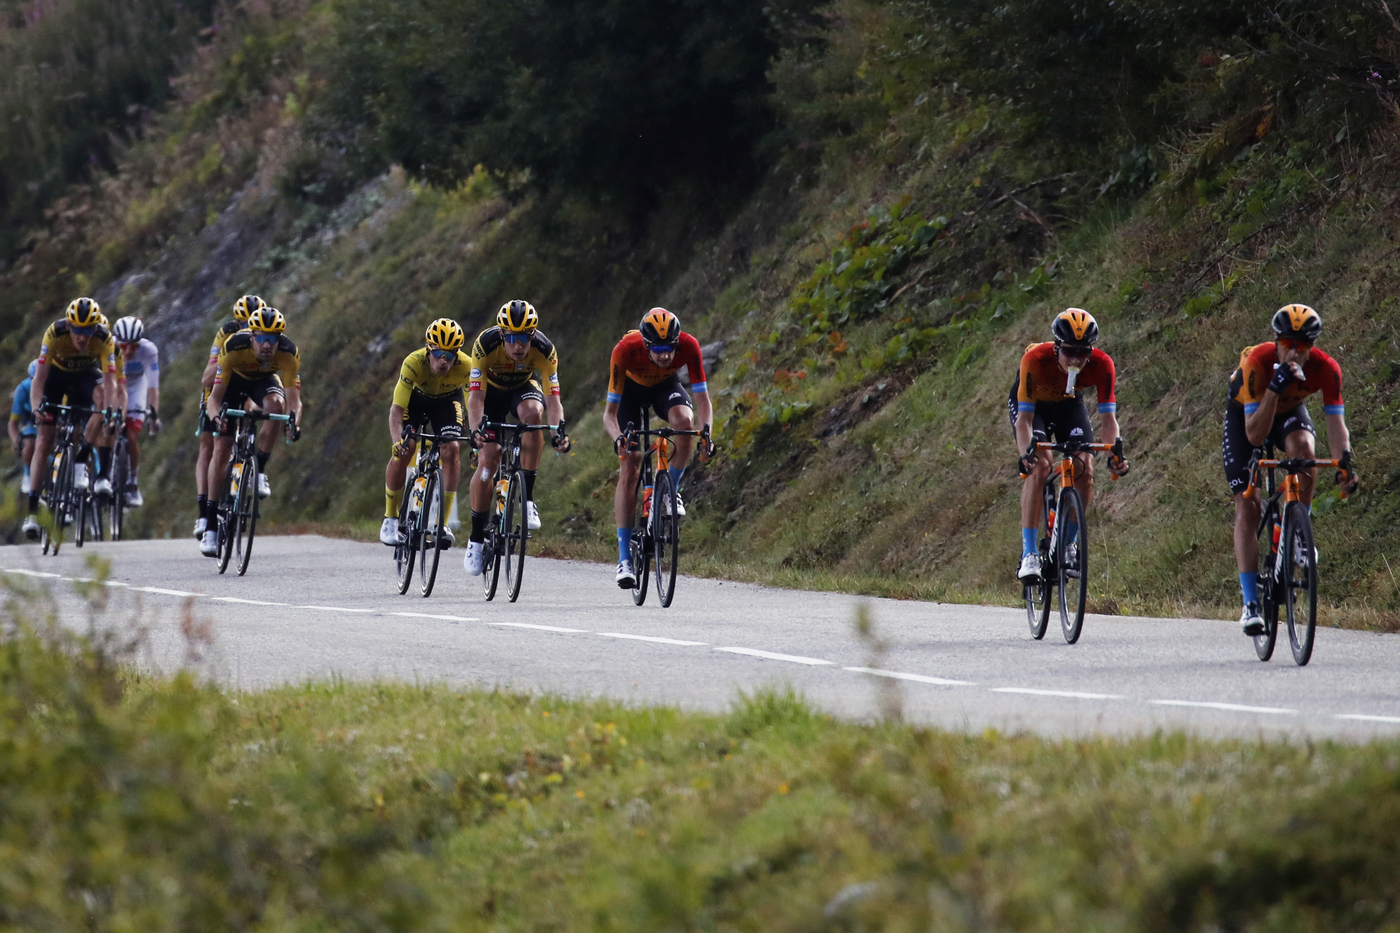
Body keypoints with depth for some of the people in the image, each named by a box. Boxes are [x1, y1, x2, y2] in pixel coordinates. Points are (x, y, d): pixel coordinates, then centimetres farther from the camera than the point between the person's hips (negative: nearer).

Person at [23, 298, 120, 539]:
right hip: (57, 373, -1)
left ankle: (81, 463, -23)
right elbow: (39, 379, -34)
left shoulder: (104, 339, -31)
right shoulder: (55, 333, -33)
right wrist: (36, 407, -50)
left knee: (102, 398, -34)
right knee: (44, 440, -11)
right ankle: (32, 512, -11)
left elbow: (110, 382, -35)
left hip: (86, 374, 1)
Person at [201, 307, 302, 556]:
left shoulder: (288, 353, -33)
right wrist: (215, 416, -57)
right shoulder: (234, 348, -37)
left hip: (265, 379, 1)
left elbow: (294, 397, -35)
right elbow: (215, 397, -36)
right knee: (221, 450, -10)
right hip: (235, 379, -1)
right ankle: (211, 526, -3)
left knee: (276, 405, -36)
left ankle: (260, 471, -17)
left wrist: (294, 419, -57)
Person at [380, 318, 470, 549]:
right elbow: (396, 409, -38)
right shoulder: (413, 363, -37)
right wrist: (398, 441, -53)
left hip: (447, 400, 1)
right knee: (401, 453, -18)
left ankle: (443, 522, -13)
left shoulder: (466, 367, -34)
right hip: (416, 398, -1)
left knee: (452, 450, -21)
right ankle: (390, 519, 1)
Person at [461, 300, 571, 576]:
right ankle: (476, 538, -4)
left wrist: (559, 429, -50)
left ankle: (527, 498, -25)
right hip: (491, 390, -1)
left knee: (532, 413, -35)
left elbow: (553, 397, -32)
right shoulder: (486, 344, -34)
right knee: (488, 458, -17)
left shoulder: (544, 349, -30)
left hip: (523, 388, 1)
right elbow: (476, 397, -36)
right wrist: (476, 430, -53)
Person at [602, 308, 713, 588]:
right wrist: (618, 437, -53)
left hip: (666, 385, 1)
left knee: (685, 421, -35)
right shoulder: (625, 350, -37)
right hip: (632, 387, -1)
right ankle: (624, 557, -10)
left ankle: (671, 489, -10)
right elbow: (609, 412, -33)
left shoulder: (688, 346, -34)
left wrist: (706, 432, -48)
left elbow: (702, 398, -29)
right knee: (629, 468, -13)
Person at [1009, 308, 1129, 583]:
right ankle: (1029, 553, -24)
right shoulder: (1036, 360, -38)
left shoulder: (1101, 365, -31)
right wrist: (1025, 453, -54)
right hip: (1031, 403, -3)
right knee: (1039, 466, -25)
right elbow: (1024, 417, -37)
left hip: (1068, 405, 3)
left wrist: (1115, 453, -46)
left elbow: (1108, 417, -29)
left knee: (1085, 469, -17)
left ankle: (1068, 543, 4)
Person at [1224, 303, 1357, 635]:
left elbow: (1335, 422, -31)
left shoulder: (1326, 369, -30)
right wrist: (1275, 387, -52)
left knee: (1303, 447, -35)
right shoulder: (1257, 362, -37)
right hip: (1246, 412, -2)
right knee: (1247, 508, -13)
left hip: (1289, 412, 2)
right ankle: (1250, 602, -11)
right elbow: (1254, 435, -40)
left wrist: (1344, 460, -50)